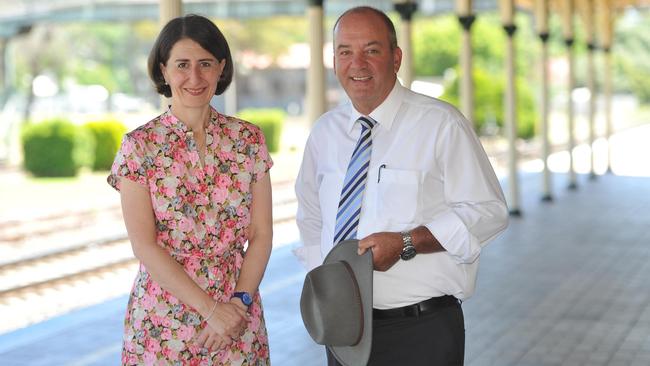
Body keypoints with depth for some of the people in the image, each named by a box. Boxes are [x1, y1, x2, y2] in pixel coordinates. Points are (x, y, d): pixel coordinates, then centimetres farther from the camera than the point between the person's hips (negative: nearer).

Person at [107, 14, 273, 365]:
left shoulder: (248, 139, 2)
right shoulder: (139, 145, -6)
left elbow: (261, 234, 2)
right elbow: (144, 246, -10)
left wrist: (240, 302, -12)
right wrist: (210, 309, -16)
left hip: (238, 315, 2)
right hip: (163, 321, -2)